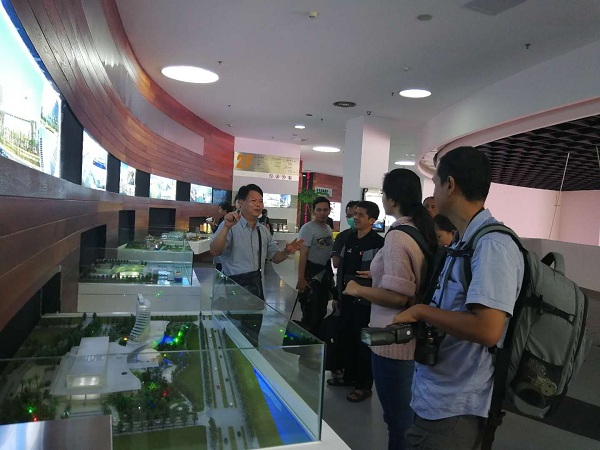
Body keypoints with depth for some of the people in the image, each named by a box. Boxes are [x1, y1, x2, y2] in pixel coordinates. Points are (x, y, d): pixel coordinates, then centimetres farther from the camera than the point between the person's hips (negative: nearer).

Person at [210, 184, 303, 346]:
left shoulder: (263, 231, 12)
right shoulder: (230, 226, -11)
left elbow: (274, 257, 16)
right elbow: (214, 251, -25)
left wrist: (287, 251, -6)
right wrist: (227, 227, -39)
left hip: (256, 286, 7)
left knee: (252, 335, 19)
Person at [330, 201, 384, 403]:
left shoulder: (378, 243, -15)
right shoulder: (349, 239, 8)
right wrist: (338, 293, 15)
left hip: (365, 300, -7)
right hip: (348, 297, 7)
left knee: (364, 342, 5)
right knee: (346, 338, 16)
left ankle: (364, 385, 21)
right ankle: (349, 375, 35)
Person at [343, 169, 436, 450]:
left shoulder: (398, 235, -21)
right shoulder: (424, 231, 4)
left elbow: (397, 296, -25)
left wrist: (358, 290, -12)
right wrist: (379, 275, 22)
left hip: (395, 341, -9)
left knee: (397, 417, 10)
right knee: (408, 414, 25)